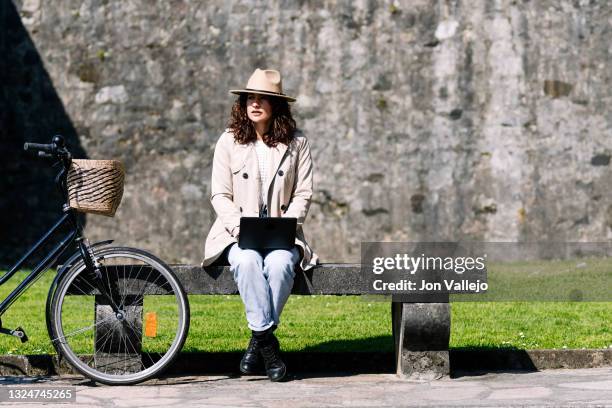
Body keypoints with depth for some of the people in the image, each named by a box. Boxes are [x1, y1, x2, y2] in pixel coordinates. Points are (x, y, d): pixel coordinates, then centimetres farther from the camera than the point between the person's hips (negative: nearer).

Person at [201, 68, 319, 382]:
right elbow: (219, 195, 3)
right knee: (247, 261, -35)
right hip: (238, 233, 0)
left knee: (280, 263, -34)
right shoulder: (229, 141, 6)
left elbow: (303, 194, 5)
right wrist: (240, 226, -14)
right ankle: (267, 340, -30)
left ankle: (257, 343, -22)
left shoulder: (296, 143, 7)